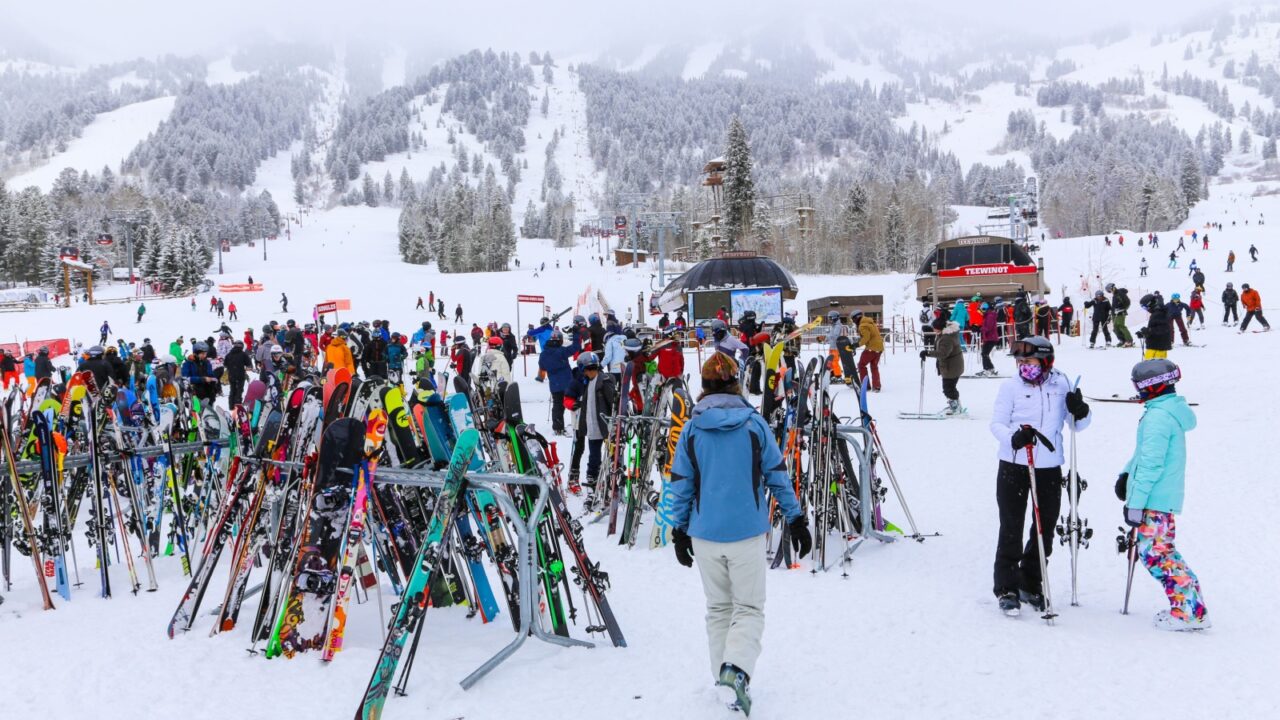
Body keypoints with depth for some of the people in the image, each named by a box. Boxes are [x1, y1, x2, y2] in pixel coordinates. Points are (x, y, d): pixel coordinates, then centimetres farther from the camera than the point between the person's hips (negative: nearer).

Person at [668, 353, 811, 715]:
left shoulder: (692, 429, -1)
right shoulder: (755, 424, -4)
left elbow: (681, 484, 2)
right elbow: (777, 475, 0)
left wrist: (679, 530, 12)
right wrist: (796, 519, 8)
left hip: (705, 535, 2)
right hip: (747, 533, -2)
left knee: (718, 607, 17)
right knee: (749, 607, 5)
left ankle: (723, 675, 19)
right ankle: (737, 667, -17)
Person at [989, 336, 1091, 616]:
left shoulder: (1061, 385, 4)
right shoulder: (1010, 386, -1)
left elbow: (1077, 425, 9)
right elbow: (997, 423, -5)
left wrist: (1080, 412, -15)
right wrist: (1013, 438, -26)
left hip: (1049, 468, 3)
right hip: (1013, 466, -2)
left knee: (1045, 529, 11)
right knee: (1011, 528, -1)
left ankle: (1030, 585, 26)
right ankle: (1007, 588, 7)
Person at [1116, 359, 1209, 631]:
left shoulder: (1158, 416, -18)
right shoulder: (1171, 410, 14)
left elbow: (1151, 463, -21)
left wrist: (1135, 503, -19)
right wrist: (1127, 473, 19)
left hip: (1155, 498, -10)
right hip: (1164, 497, 10)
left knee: (1154, 553, -6)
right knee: (1161, 551, 16)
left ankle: (1190, 611, -4)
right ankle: (1191, 603, 18)